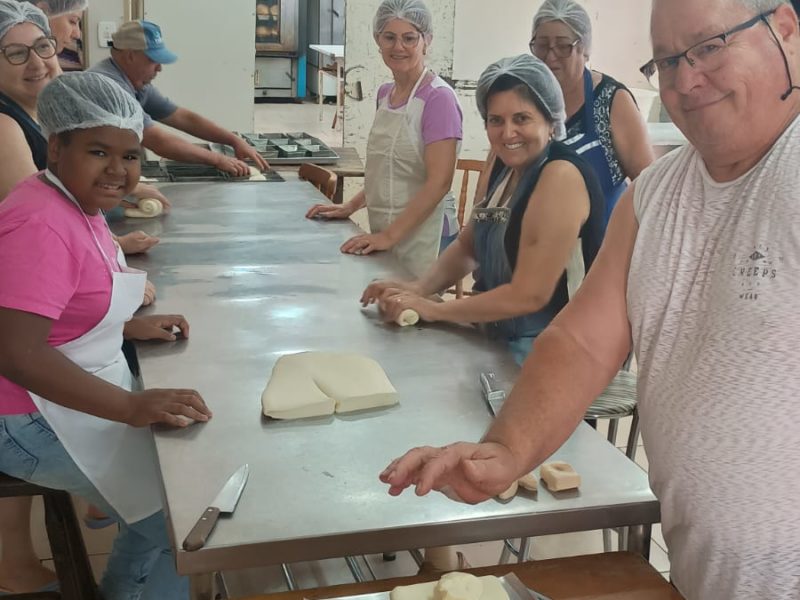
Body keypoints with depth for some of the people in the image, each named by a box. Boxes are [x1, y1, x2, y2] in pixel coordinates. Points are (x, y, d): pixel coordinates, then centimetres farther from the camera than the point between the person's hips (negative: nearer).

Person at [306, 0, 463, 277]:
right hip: (384, 233, 7)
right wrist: (350, 207, 10)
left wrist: (390, 235, -22)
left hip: (422, 236, -6)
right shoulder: (385, 93, 10)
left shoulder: (438, 97, -13)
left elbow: (438, 182, -18)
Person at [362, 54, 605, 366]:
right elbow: (468, 246, 12)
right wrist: (418, 289, -5)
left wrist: (434, 309, -15)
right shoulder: (504, 165, 5)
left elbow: (529, 295, -23)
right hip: (498, 339, 7)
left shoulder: (561, 176, -21)